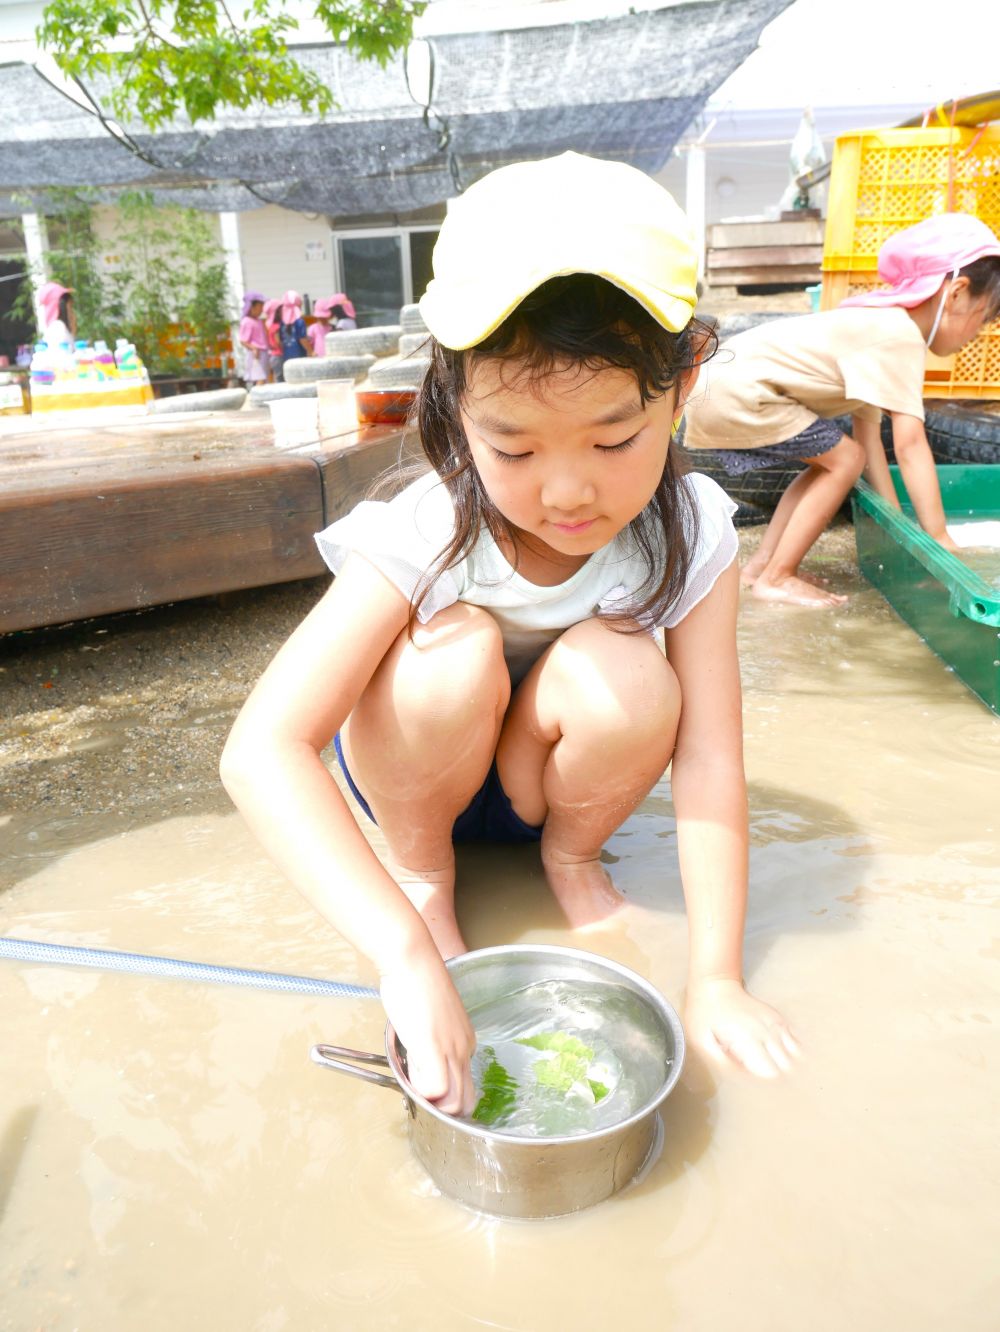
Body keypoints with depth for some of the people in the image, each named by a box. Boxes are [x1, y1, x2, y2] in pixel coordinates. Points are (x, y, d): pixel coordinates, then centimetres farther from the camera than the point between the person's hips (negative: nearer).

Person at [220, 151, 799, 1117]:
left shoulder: (689, 534, -24)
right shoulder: (423, 539, -32)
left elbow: (708, 761, -21)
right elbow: (260, 750, -40)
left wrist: (715, 979, -23)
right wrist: (407, 956, -48)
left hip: (551, 772, 2)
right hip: (417, 769, -1)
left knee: (626, 677, -31)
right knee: (457, 649, -34)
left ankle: (570, 853, 1)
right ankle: (421, 864, -4)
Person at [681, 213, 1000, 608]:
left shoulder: (880, 326, 18)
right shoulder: (902, 337, -13)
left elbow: (868, 433, 16)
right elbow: (910, 445, -18)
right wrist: (939, 538, -13)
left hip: (719, 384, 10)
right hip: (735, 393, -10)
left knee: (831, 460, 16)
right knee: (845, 459, -4)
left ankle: (761, 563, 18)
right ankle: (776, 578, 0)